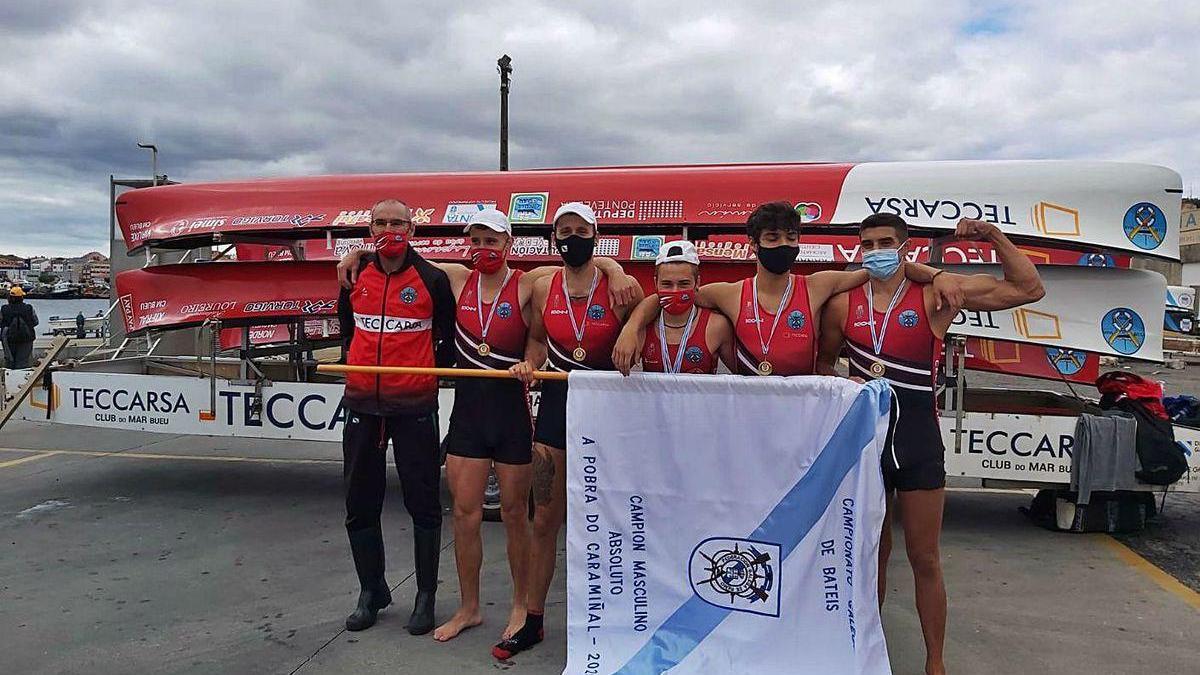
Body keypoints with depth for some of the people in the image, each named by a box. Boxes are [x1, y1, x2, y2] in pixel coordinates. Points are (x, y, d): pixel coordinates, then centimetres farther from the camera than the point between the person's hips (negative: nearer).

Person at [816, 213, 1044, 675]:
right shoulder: (843, 304, 3)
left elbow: (1028, 289, -4)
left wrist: (994, 237, -13)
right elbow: (823, 362, 15)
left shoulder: (936, 294, -4)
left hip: (918, 438, -2)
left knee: (924, 558, 5)